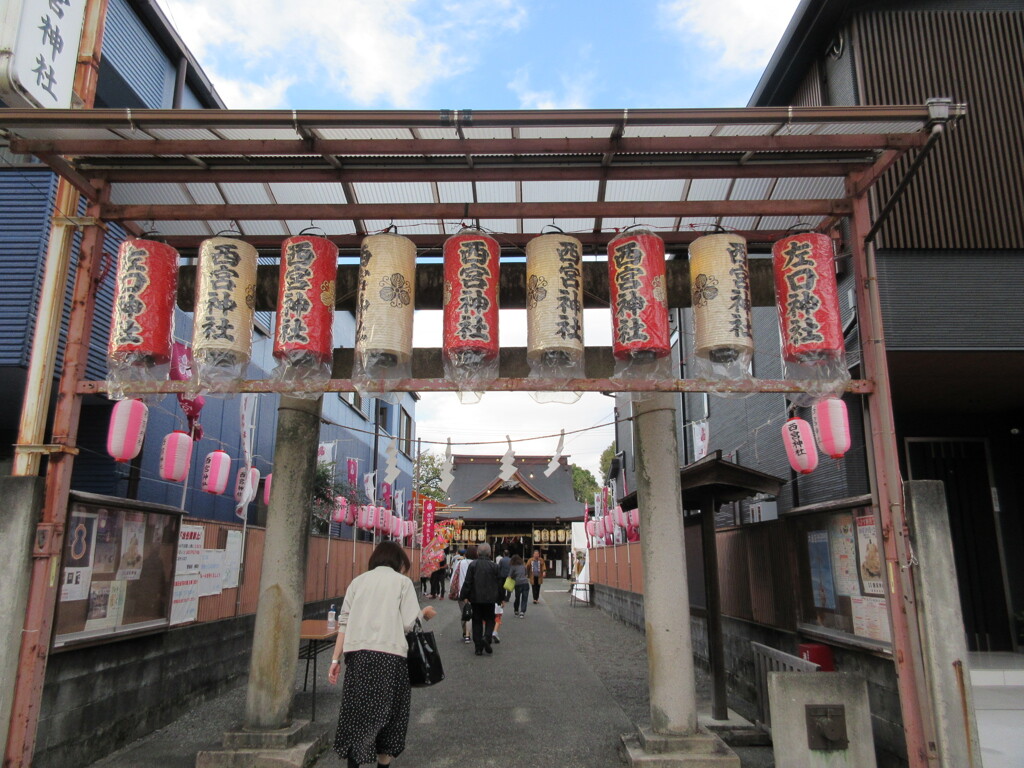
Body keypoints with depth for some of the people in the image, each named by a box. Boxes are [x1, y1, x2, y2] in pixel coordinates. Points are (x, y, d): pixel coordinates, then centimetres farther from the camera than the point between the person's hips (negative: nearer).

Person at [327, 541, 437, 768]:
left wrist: (336, 659, 9)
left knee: (357, 711, 10)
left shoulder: (358, 581, 16)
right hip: (388, 655, -3)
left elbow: (344, 622, 9)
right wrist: (425, 614, 15)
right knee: (386, 712, 11)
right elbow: (409, 623, -4)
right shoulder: (402, 581, 5)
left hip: (356, 654, 3)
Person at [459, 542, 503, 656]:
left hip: (475, 598, 0)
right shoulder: (493, 566, -4)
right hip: (490, 599, 0)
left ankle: (478, 647, 6)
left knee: (477, 622, 9)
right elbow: (499, 583, 1)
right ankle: (487, 637, -14)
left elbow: (467, 582, -6)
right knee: (490, 620, 13)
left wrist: (464, 596, 1)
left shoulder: (473, 565, -5)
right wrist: (501, 598, 12)